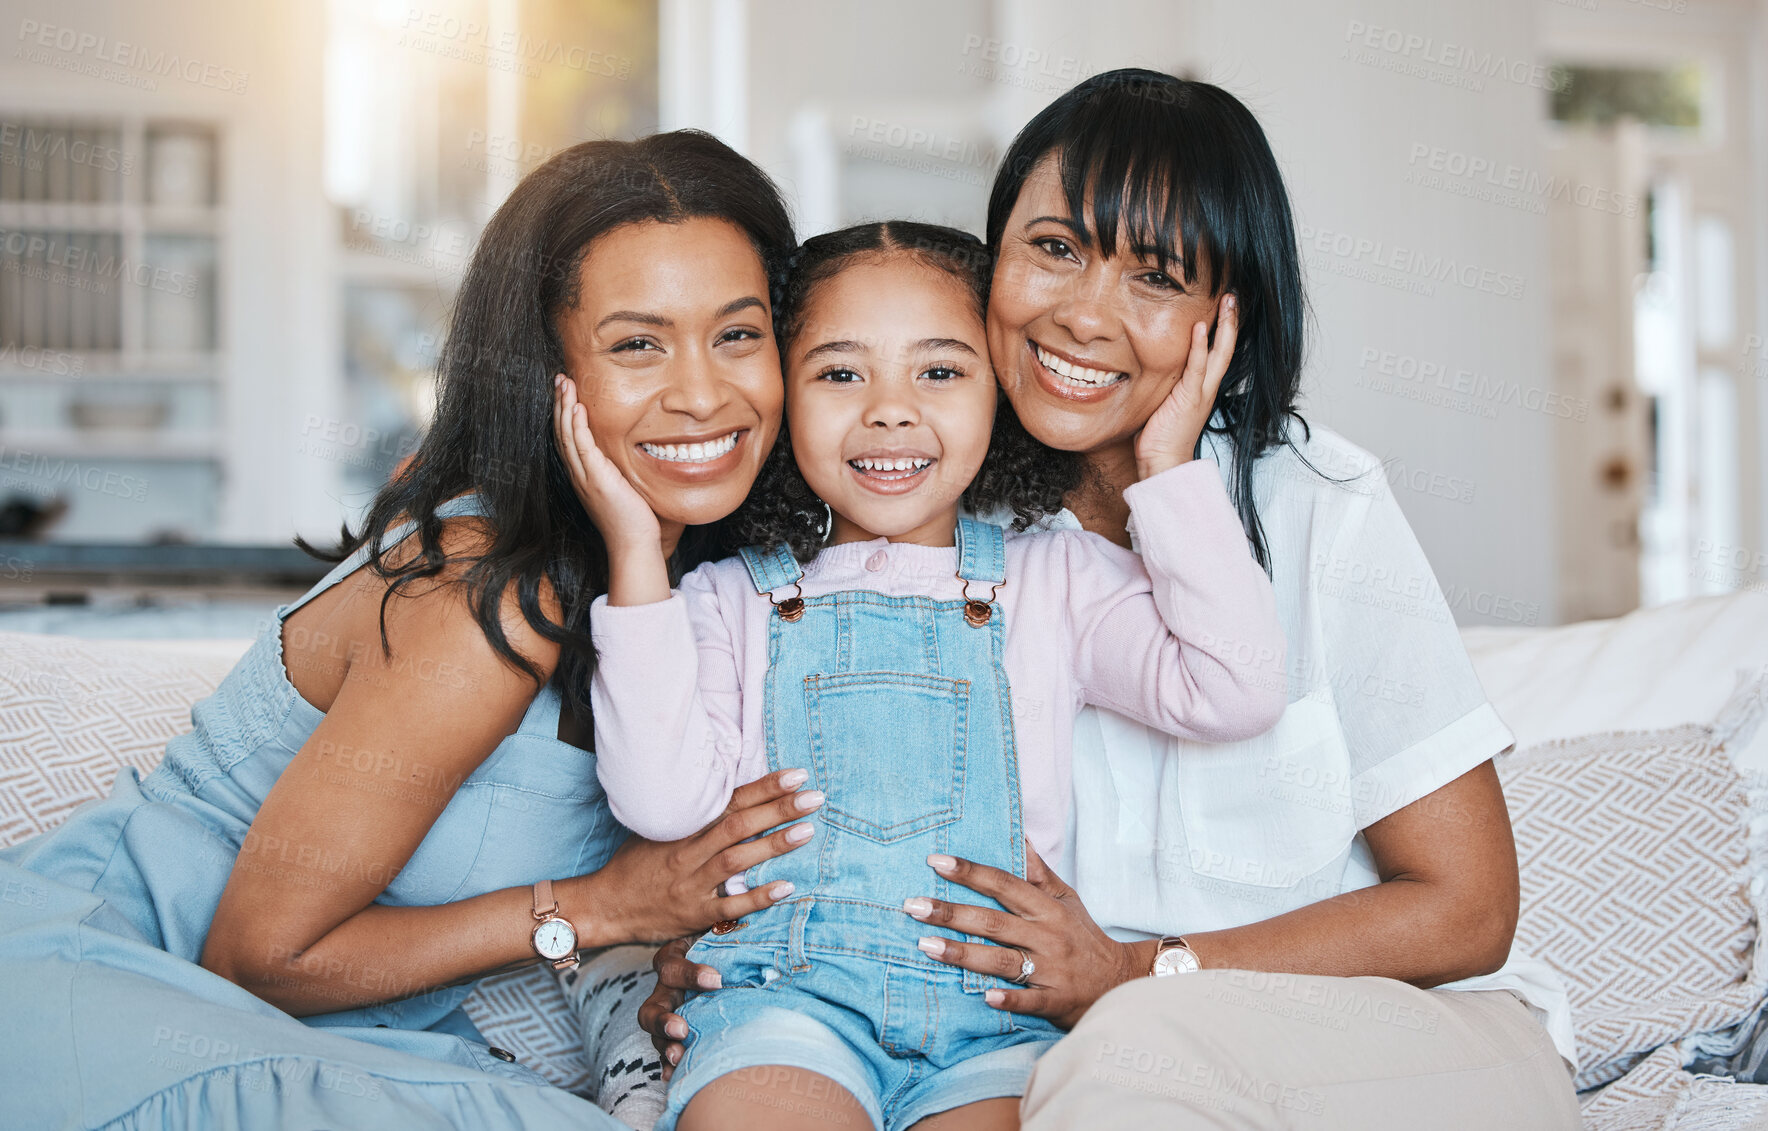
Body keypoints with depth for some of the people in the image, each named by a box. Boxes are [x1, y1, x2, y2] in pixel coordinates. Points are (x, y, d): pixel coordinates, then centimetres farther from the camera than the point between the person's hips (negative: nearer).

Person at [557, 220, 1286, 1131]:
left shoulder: (1058, 578, 14)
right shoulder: (733, 601, 13)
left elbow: (1233, 694, 0)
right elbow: (663, 800, -2)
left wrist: (1170, 472, 2)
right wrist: (637, 555, -3)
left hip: (995, 1018, 0)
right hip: (787, 993, 0)